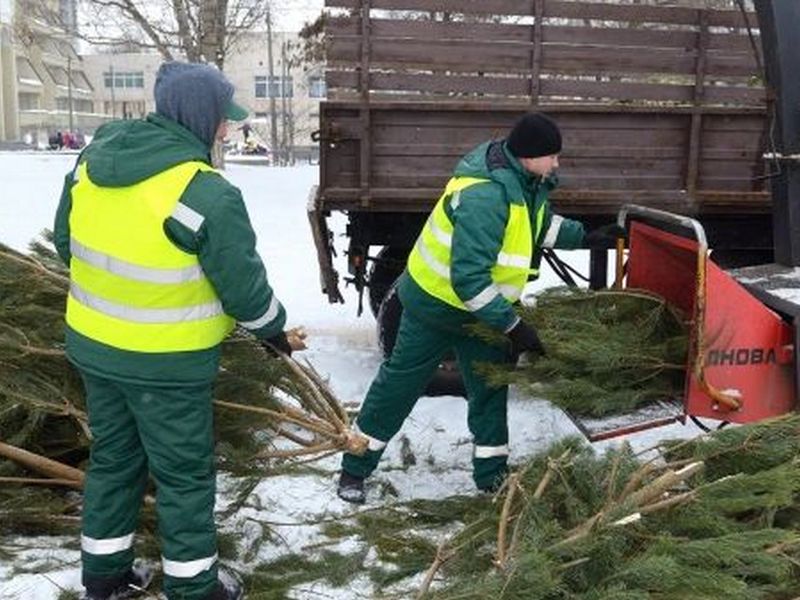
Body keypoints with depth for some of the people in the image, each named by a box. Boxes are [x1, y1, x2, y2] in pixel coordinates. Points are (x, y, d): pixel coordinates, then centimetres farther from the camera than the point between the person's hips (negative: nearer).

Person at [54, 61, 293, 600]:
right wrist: (273, 327, 3)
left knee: (113, 458, 22)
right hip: (167, 362, -7)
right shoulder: (206, 194, -23)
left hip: (94, 344, 7)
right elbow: (244, 284, -15)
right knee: (185, 474, 10)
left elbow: (68, 241, 11)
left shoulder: (93, 159, -1)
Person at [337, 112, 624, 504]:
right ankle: (355, 469, 21)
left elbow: (542, 224, 18)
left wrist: (586, 237, 6)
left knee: (490, 387, 11)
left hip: (481, 305, 8)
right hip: (436, 303, -8)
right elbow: (468, 279, -36)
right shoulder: (484, 196, -34)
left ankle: (492, 476, 25)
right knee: (399, 384, 5)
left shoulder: (525, 181, -5)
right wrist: (512, 326, -31)